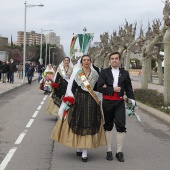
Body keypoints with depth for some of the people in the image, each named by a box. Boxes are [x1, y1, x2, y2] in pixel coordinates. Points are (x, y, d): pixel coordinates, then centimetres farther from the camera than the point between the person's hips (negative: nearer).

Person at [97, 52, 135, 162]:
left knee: (121, 126, -6)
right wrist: (113, 89, -13)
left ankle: (119, 152, 5)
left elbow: (129, 89, 6)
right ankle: (109, 151, 19)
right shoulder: (104, 72, 2)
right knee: (108, 126, 9)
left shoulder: (125, 73, 7)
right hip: (107, 102, 0)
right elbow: (100, 87, -7)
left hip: (120, 103, 0)